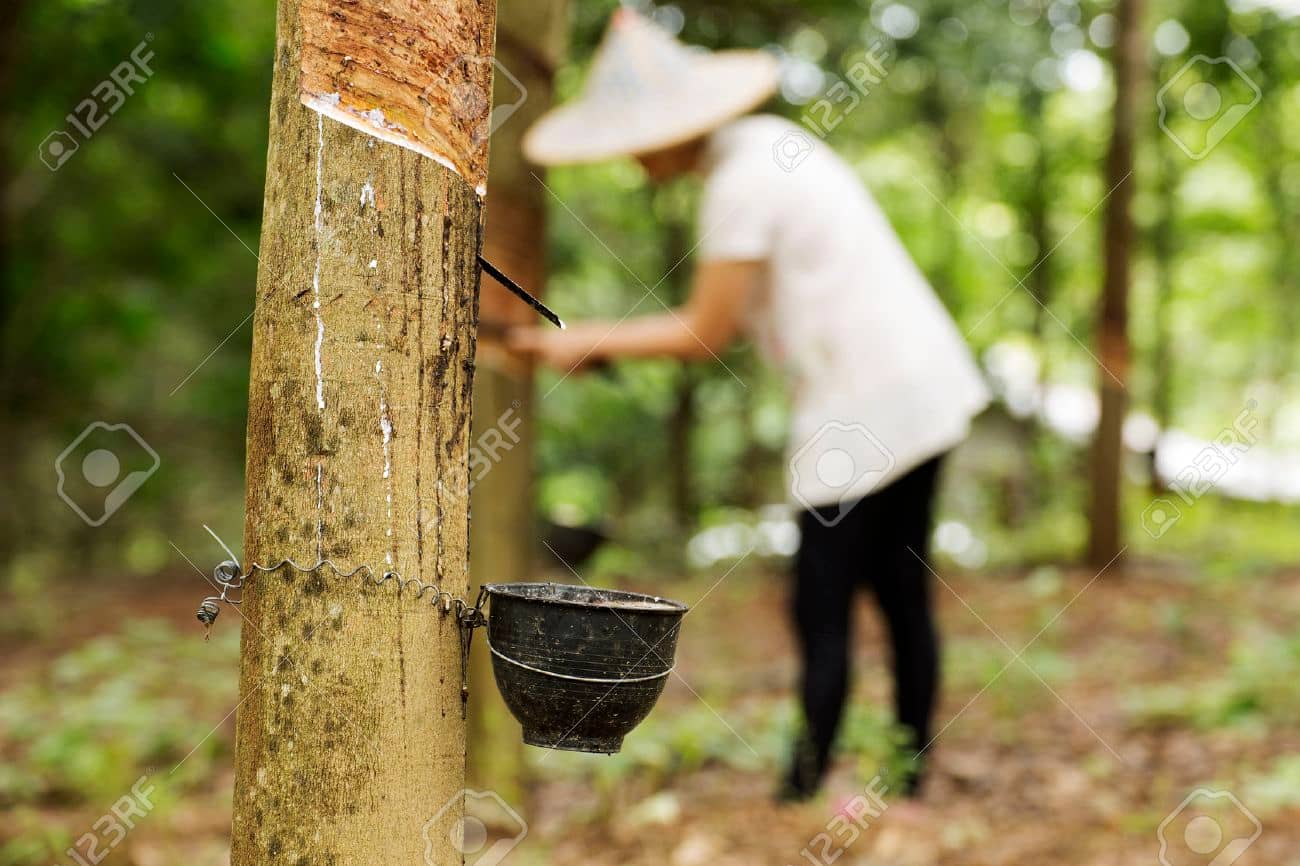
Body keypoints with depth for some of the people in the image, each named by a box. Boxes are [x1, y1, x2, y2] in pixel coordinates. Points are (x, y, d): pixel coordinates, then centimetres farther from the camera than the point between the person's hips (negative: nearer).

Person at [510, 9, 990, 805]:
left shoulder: (742, 183, -17)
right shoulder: (768, 143, 11)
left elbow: (707, 333, -11)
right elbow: (738, 315, 14)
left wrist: (591, 342, 0)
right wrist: (603, 344, 9)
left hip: (868, 405, -10)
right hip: (919, 385, 10)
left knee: (822, 611, -3)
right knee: (899, 592, 14)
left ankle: (805, 792, 5)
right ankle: (907, 782, 23)